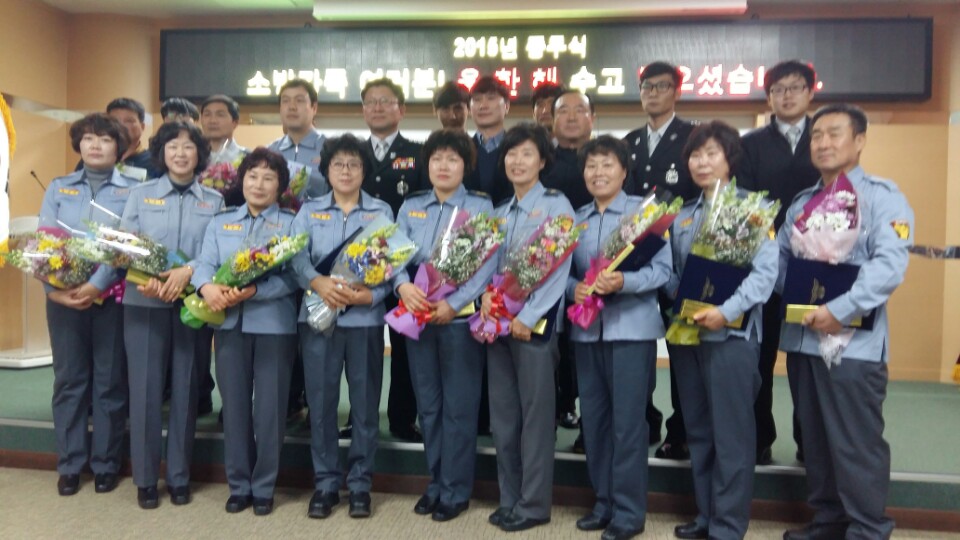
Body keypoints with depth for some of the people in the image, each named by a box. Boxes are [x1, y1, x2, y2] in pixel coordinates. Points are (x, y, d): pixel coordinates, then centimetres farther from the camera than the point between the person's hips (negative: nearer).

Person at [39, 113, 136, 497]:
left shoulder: (132, 190, 3)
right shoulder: (57, 188, 12)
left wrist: (97, 284, -20)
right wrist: (53, 287, -13)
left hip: (112, 295, -2)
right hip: (63, 296, 3)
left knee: (109, 380, 4)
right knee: (68, 379, 7)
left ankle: (106, 464, 15)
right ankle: (69, 464, 18)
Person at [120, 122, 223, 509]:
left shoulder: (215, 201, 6)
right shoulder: (140, 194, 8)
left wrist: (188, 270, -20)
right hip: (144, 302, 0)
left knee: (186, 388, 6)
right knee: (145, 388, 2)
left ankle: (179, 477, 19)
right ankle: (145, 478, 16)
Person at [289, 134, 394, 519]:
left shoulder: (382, 211, 8)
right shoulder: (309, 211, 11)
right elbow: (296, 256, -3)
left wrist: (372, 294, -18)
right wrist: (318, 282, -23)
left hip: (365, 317, -1)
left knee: (365, 402, 5)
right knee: (320, 401, 5)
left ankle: (360, 484, 18)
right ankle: (325, 482, 19)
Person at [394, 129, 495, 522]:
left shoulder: (481, 206, 0)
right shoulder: (410, 207, 11)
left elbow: (486, 264, -10)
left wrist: (454, 304, -21)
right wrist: (402, 284, -19)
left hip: (461, 316, -4)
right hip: (417, 315, 4)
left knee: (458, 405, 3)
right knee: (427, 404, 12)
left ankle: (456, 490, 16)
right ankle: (436, 482, 27)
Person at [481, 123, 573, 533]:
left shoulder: (556, 204, -2)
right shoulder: (500, 213, 16)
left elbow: (559, 268, -11)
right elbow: (491, 265, 14)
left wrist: (529, 316, -17)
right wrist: (487, 295, -6)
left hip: (535, 321, -6)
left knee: (535, 414, 0)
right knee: (502, 414, 9)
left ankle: (533, 504, 11)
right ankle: (509, 499, 21)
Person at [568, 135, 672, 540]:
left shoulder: (645, 210, -2)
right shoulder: (575, 219, 12)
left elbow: (663, 268, -8)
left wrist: (624, 282, -23)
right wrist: (574, 287, -11)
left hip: (632, 327, -5)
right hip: (586, 329, 5)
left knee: (627, 419, 0)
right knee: (594, 418, 11)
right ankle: (604, 501, 25)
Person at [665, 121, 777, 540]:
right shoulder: (682, 215, 17)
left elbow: (765, 271, -11)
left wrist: (727, 310, -22)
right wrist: (677, 297, -4)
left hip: (732, 331, -6)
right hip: (685, 331, 6)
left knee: (731, 432, 0)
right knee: (698, 430, 13)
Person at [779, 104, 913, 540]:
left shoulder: (882, 196, -4)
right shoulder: (802, 203, 16)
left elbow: (890, 264, -17)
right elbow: (780, 259, 14)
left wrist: (841, 310, -24)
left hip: (854, 341, -6)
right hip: (801, 337, 7)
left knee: (857, 443, 0)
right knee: (816, 438, 15)